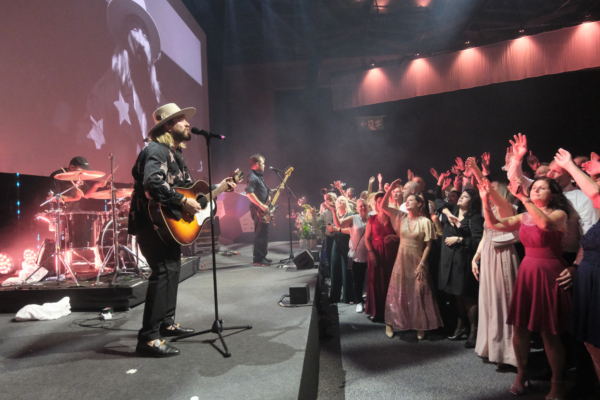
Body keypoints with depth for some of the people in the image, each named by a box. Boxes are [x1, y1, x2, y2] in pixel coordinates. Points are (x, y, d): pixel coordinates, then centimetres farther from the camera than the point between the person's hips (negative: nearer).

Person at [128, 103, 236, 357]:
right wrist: (183, 202, -29)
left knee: (171, 270, 18)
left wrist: (218, 187, 17)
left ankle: (167, 323, 33)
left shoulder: (175, 154, 17)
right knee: (164, 272, -16)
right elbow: (153, 183, -33)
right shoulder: (156, 151, -16)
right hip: (154, 223, -11)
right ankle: (148, 338, -11)